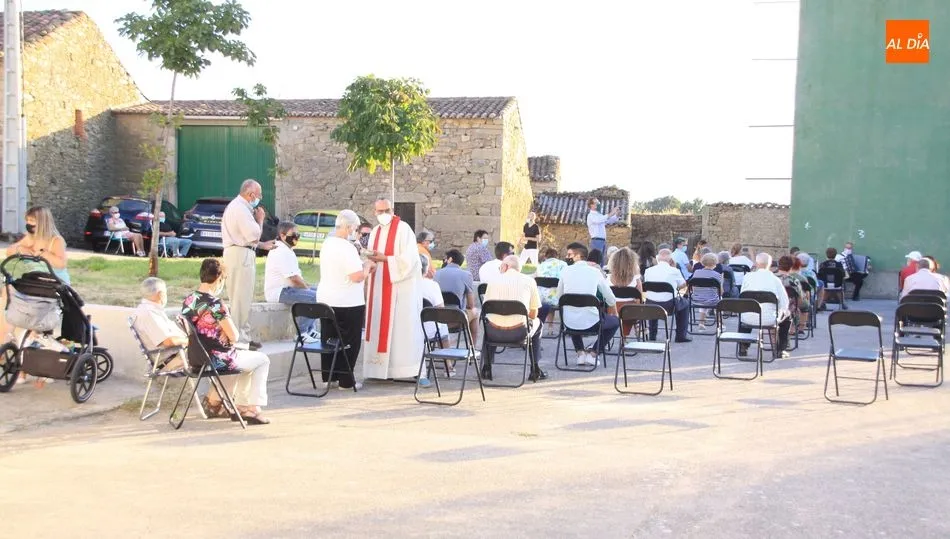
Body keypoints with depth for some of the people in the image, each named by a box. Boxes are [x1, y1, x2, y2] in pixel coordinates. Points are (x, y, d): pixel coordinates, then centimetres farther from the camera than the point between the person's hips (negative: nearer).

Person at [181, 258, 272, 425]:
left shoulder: (187, 301, 2)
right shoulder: (215, 303, -23)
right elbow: (234, 336, -18)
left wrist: (223, 334, 2)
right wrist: (227, 334, 3)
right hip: (219, 360, -8)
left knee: (244, 359, 32)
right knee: (262, 360, 14)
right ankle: (253, 409, 9)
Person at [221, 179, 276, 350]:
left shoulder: (238, 207, 19)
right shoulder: (240, 209, -15)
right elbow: (254, 235, -19)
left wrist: (262, 245, 23)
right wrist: (260, 219, -3)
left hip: (241, 254, 11)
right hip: (241, 255, -11)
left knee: (243, 299, 14)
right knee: (241, 299, -8)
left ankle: (244, 337, 20)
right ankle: (240, 339, -6)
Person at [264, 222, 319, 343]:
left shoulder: (287, 250, 18)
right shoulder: (281, 252, -18)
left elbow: (297, 275, 18)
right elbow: (294, 278, -22)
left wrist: (306, 286, 4)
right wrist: (307, 288, -8)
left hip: (286, 288, 12)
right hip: (279, 292, -11)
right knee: (313, 296, -24)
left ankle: (311, 329, 9)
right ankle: (302, 332, -15)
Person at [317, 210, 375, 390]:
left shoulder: (327, 243, 9)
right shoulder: (347, 247, -20)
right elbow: (358, 276, -25)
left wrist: (363, 265, 13)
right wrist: (367, 265, -6)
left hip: (325, 299, 8)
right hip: (348, 303, -8)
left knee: (328, 339, 16)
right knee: (349, 342, 3)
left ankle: (328, 376, 22)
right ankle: (346, 381, 8)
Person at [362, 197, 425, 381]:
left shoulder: (403, 229, -7)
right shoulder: (375, 232, 15)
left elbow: (408, 258, -15)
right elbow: (373, 259, 17)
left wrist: (384, 258, -20)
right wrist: (370, 258, -5)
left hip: (401, 286, -7)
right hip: (379, 286, 7)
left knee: (403, 327, -9)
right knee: (380, 326, 5)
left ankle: (416, 370, -8)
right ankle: (381, 368, 9)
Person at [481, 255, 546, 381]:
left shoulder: (493, 282, 7)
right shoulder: (529, 281, 5)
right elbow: (533, 314, 8)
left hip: (495, 334, 1)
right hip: (519, 333, -1)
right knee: (537, 323, 32)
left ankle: (486, 368, 36)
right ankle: (535, 370, 32)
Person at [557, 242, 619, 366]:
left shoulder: (566, 271, 0)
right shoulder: (595, 272, 0)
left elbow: (559, 295, 10)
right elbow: (610, 298, 8)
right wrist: (615, 313, 28)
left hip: (569, 323, 2)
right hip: (591, 323, -2)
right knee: (615, 321, 27)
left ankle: (580, 353, 24)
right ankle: (593, 353, 17)